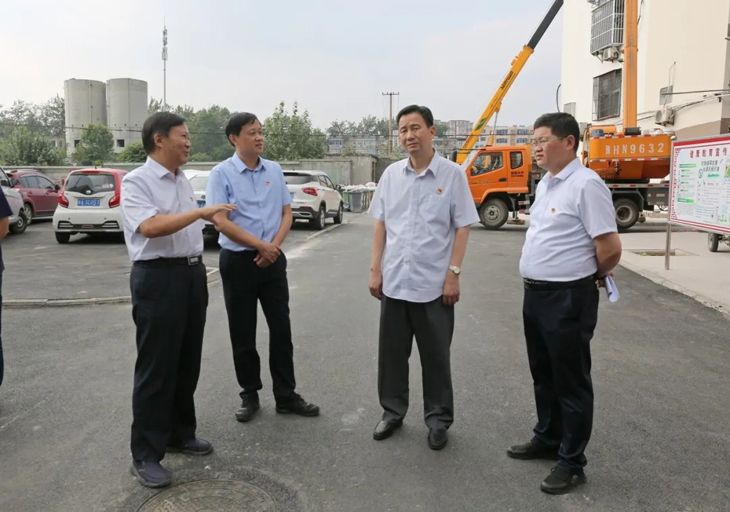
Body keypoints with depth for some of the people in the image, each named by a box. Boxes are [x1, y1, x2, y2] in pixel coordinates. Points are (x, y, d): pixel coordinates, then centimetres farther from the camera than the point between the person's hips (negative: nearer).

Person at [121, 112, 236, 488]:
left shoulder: (183, 181, 14)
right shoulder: (136, 181, -10)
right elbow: (151, 226, -26)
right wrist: (201, 211, -26)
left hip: (193, 274, 8)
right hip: (158, 277, -8)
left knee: (187, 363, 15)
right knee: (156, 368, -2)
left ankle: (180, 434, 30)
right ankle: (145, 455, 10)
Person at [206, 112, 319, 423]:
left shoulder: (275, 170, 6)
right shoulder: (222, 173, -7)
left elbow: (287, 213, 8)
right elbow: (221, 222, -13)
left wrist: (274, 246, -8)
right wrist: (261, 245, -15)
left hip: (273, 260, 4)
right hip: (238, 261, -3)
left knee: (281, 329, 6)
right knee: (242, 334, 7)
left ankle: (286, 396, 17)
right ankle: (249, 395, 23)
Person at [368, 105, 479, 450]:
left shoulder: (452, 174, -5)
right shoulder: (391, 174, 6)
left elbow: (462, 228, -5)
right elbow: (380, 224, 9)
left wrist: (453, 273, -11)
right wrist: (375, 269, 4)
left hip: (434, 284, -3)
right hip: (393, 282, 4)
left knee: (435, 356, 8)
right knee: (392, 352, 13)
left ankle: (438, 419, 25)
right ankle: (392, 412, 30)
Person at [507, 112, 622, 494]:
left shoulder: (585, 184, -17)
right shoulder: (545, 183, 12)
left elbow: (610, 247, -19)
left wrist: (595, 277, -2)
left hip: (567, 298, -9)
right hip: (535, 293, 9)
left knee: (570, 381, 4)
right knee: (543, 374, 20)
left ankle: (571, 463, 19)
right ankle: (547, 440, 38)